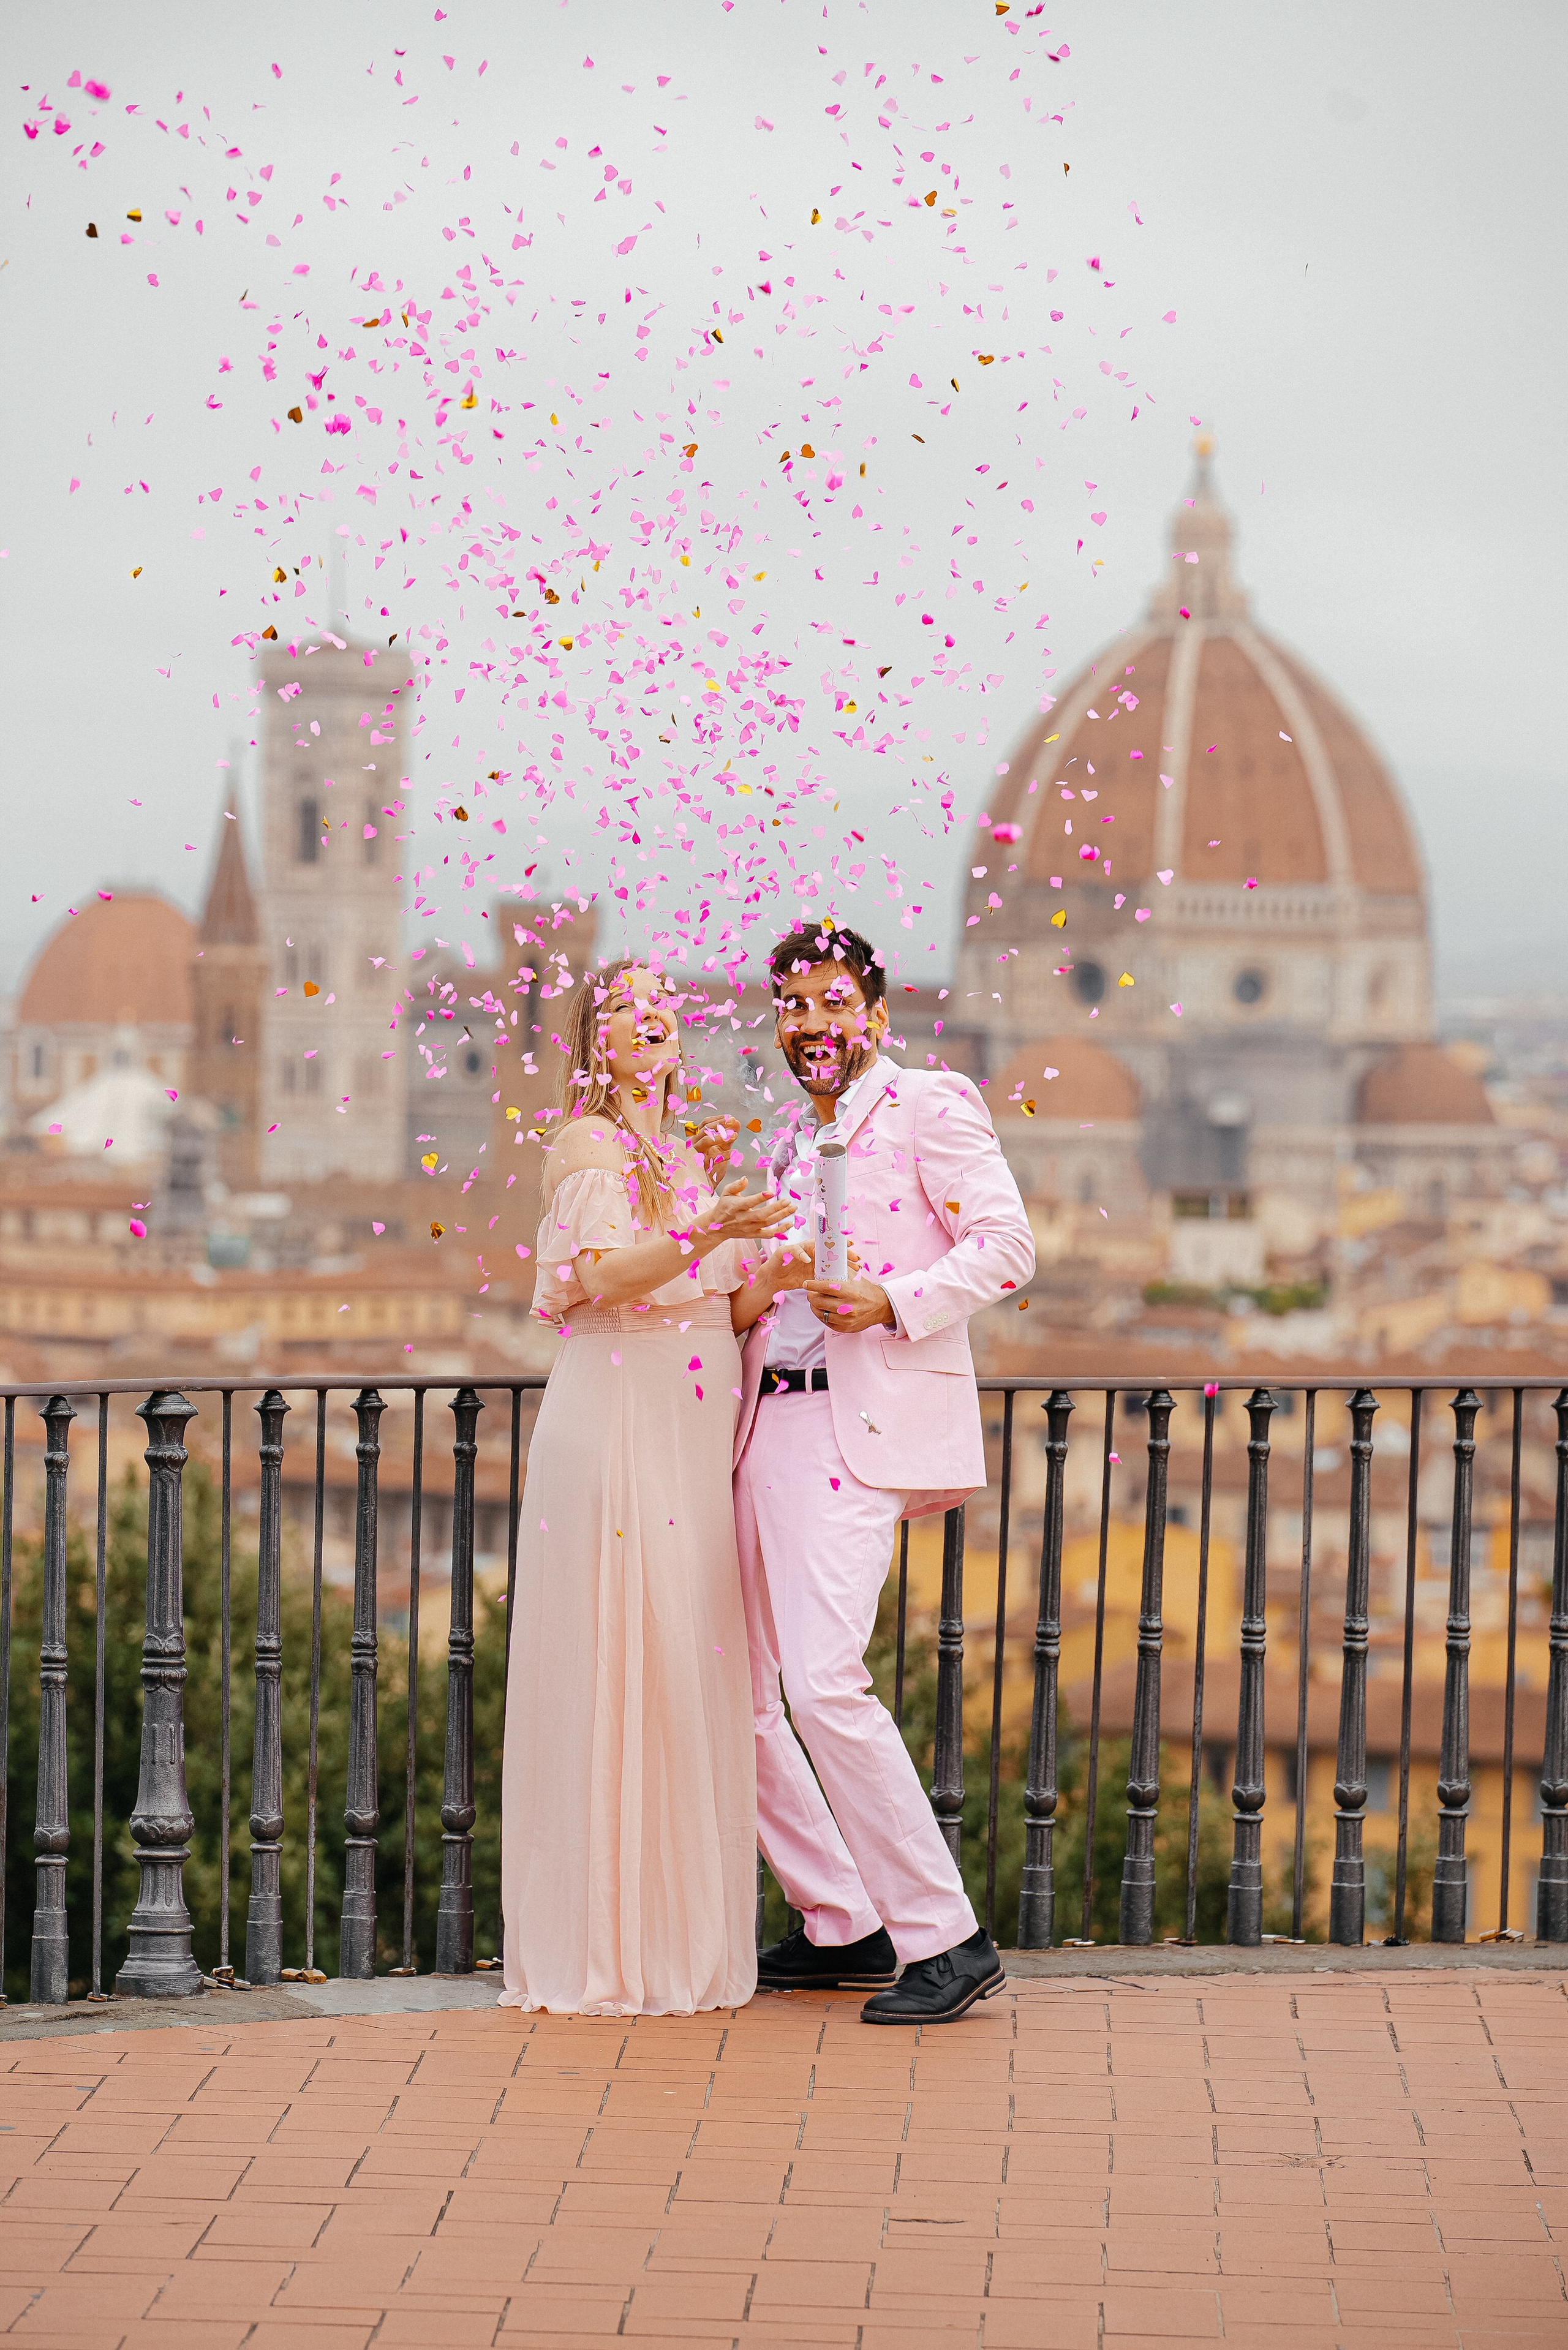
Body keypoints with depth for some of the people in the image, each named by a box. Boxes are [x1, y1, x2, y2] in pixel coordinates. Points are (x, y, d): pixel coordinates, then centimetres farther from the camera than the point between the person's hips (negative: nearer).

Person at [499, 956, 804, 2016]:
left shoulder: (691, 1158, 20)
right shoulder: (587, 1145, -2)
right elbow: (602, 1273, -18)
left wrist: (772, 1276, -2)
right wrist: (702, 1234, -32)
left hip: (695, 1431, 7)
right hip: (616, 1421, -7)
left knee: (694, 1670, 5)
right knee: (616, 1668, -7)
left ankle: (683, 1934, 10)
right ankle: (605, 1942, -3)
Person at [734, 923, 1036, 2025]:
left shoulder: (930, 1106, -1)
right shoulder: (794, 1138, 22)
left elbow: (1006, 1242, -9)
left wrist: (892, 1303, -20)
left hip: (866, 1428, -8)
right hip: (768, 1428, 9)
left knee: (826, 1682, -20)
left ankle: (947, 1939, -12)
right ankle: (844, 1926, 17)